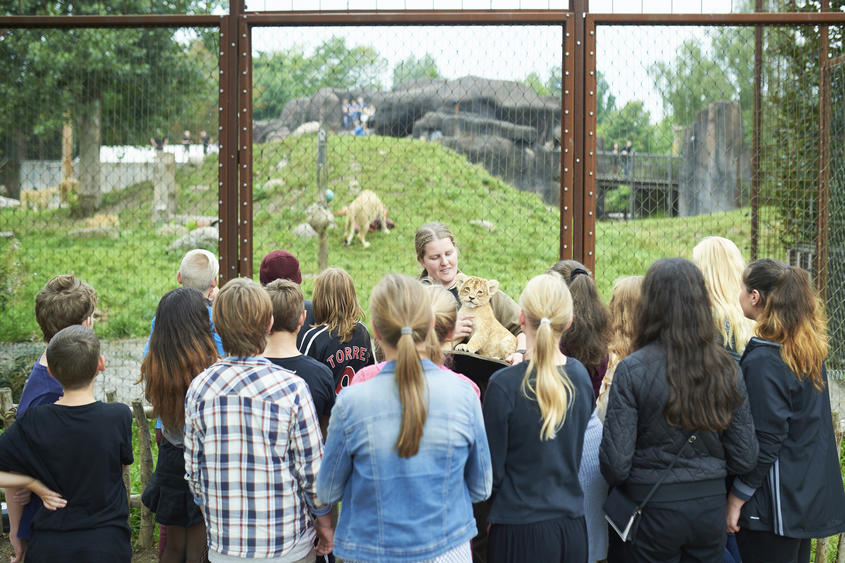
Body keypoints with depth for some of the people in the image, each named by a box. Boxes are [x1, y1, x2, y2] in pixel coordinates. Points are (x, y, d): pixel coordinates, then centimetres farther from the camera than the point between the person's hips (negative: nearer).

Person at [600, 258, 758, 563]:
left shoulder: (632, 371, -15)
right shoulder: (726, 370, -2)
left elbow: (615, 465, -16)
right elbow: (745, 459, 2)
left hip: (652, 510, -4)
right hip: (711, 505, 4)